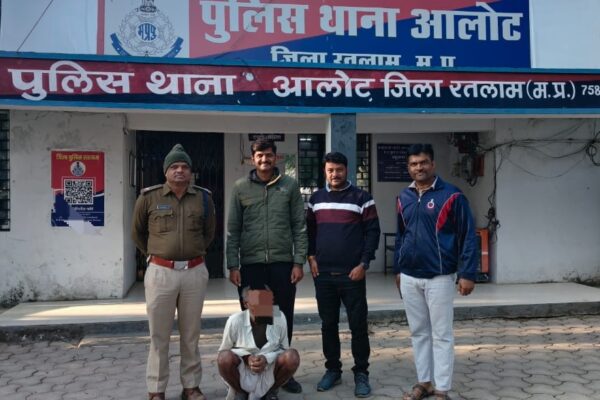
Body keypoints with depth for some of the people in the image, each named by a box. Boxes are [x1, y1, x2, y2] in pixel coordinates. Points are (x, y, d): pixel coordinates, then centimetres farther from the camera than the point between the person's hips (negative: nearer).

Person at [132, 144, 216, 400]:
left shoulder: (203, 198, 4)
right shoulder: (149, 197, -1)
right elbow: (137, 232, 13)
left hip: (195, 272, 2)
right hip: (160, 273, -1)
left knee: (191, 334, 11)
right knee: (159, 335, 6)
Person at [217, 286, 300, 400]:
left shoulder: (279, 318, -13)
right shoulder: (235, 321, -17)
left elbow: (284, 349, -1)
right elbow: (223, 352, -4)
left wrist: (267, 359, -22)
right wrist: (246, 357, -21)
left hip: (270, 373, 1)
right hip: (243, 374, -1)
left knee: (292, 357, -27)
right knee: (225, 358, -32)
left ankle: (271, 390, 4)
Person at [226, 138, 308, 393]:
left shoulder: (290, 186, 3)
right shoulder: (240, 188, 3)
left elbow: (300, 227, 2)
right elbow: (233, 230, 3)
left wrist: (299, 262, -3)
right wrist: (233, 265, -3)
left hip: (283, 264, 0)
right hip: (251, 265, 0)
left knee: (284, 320, 8)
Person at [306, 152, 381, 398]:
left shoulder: (361, 198, -1)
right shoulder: (316, 199, 11)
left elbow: (373, 232, -4)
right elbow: (309, 230, 16)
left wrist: (363, 264, -11)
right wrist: (311, 257, 2)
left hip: (352, 274, -3)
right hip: (323, 275, 4)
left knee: (358, 325, 1)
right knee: (328, 324, 10)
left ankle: (361, 373, 13)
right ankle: (332, 370, 23)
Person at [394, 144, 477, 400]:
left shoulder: (451, 195, -8)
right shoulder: (404, 198, 8)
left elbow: (467, 236, -8)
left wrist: (467, 273, -13)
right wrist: (397, 269, 16)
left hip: (439, 277, -5)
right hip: (409, 278, 5)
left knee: (441, 335, 3)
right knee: (418, 333, 13)